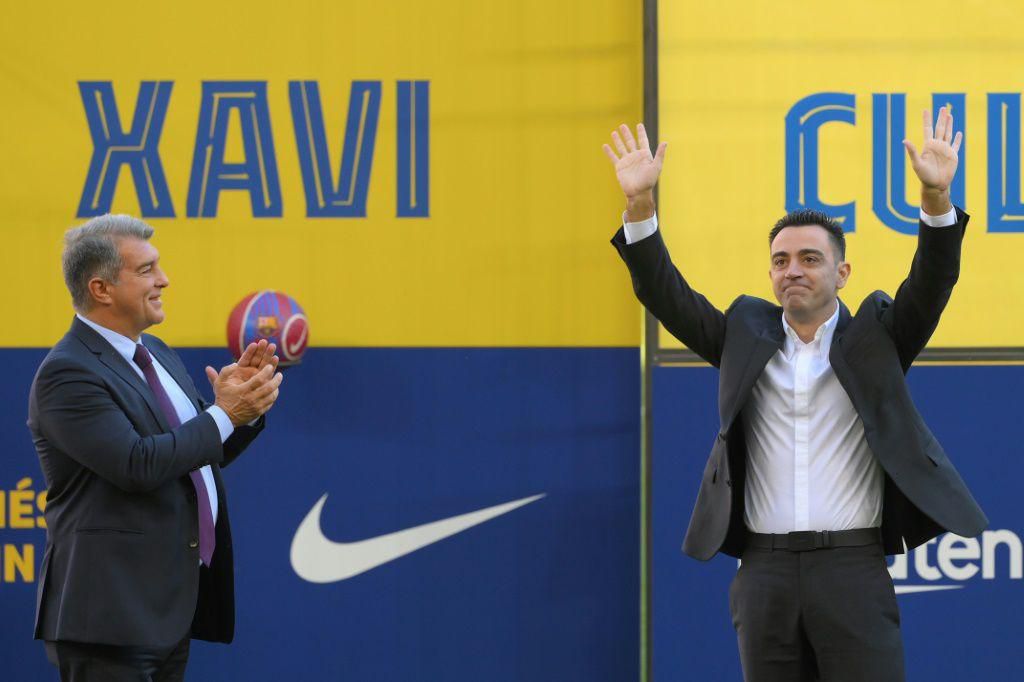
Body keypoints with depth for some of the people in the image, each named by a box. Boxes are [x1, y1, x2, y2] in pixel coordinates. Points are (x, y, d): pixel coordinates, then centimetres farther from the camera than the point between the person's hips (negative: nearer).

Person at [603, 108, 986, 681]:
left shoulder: (873, 337, 7)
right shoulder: (748, 336, 13)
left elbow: (932, 284, -7)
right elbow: (665, 295, 5)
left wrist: (937, 199, -25)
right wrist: (641, 204, -9)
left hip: (852, 568, -2)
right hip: (766, 570, 2)